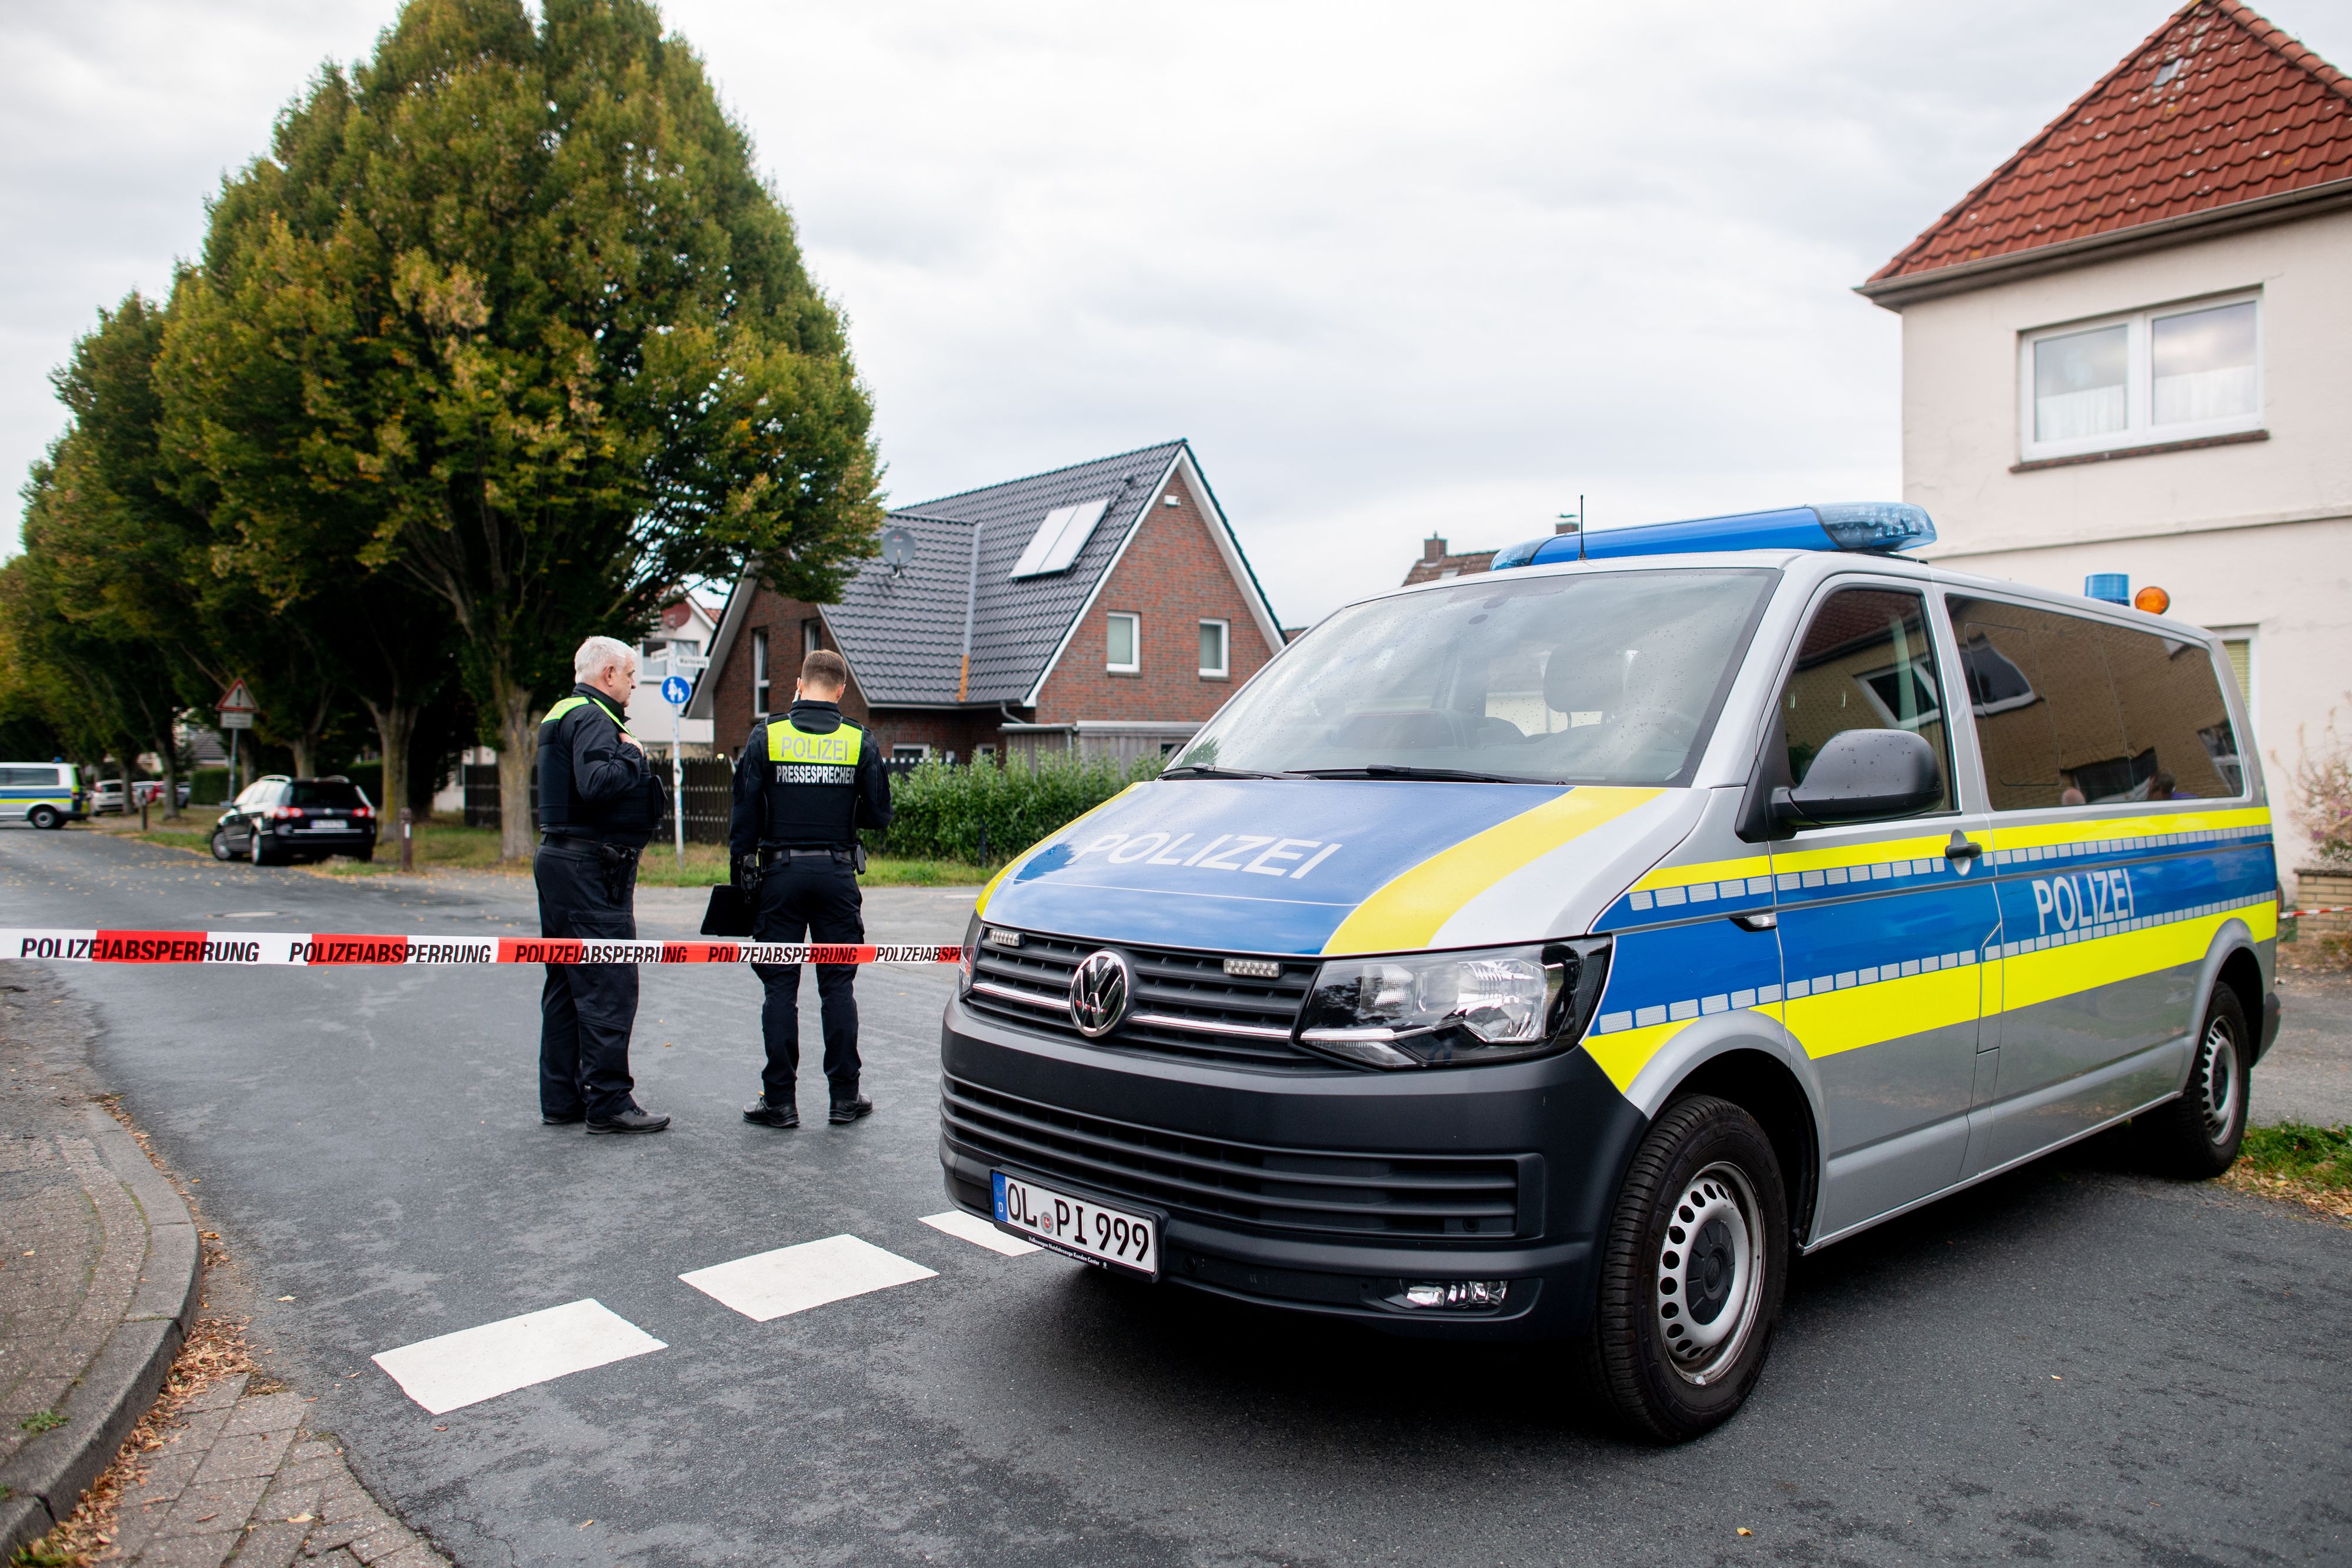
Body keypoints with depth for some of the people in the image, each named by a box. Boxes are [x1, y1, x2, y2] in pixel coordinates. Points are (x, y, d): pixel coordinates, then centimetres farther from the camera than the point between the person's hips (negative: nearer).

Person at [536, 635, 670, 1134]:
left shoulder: (563, 715, 20)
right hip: (592, 868, -11)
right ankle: (608, 1101, -4)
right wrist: (633, 756, -13)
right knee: (609, 986, -7)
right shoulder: (592, 719, -14)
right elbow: (595, 783, -29)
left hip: (559, 862, 11)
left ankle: (562, 1098, 20)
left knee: (567, 982, 13)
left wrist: (629, 758, 9)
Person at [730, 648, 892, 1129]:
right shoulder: (859, 742, -1)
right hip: (836, 875, 1)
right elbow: (879, 814, 0)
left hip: (780, 874, -1)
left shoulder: (766, 736, -3)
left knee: (781, 988, 5)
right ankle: (844, 1096, 11)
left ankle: (780, 1099, 8)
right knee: (838, 985, 7)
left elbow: (746, 814, -3)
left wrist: (740, 872, 5)